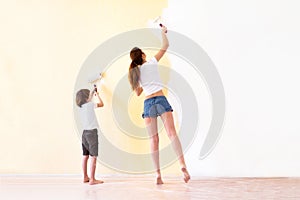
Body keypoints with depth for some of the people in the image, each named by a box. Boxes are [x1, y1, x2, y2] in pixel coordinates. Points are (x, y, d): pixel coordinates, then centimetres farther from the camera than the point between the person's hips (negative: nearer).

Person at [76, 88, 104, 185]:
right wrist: (97, 95, 14)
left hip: (85, 132, 8)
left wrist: (93, 93, 35)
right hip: (92, 132, -8)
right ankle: (92, 179, -11)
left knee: (85, 156, 12)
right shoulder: (90, 105, -10)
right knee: (93, 156, -8)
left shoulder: (81, 107, 10)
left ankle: (85, 177, 19)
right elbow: (101, 104, 1)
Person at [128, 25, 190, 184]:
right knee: (172, 133, -11)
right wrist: (163, 32, 27)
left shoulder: (134, 72, 13)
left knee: (154, 139, 3)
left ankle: (158, 174, -2)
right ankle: (182, 164, -29)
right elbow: (165, 46, 12)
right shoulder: (151, 63, 5)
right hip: (160, 100, -3)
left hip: (147, 104, 3)